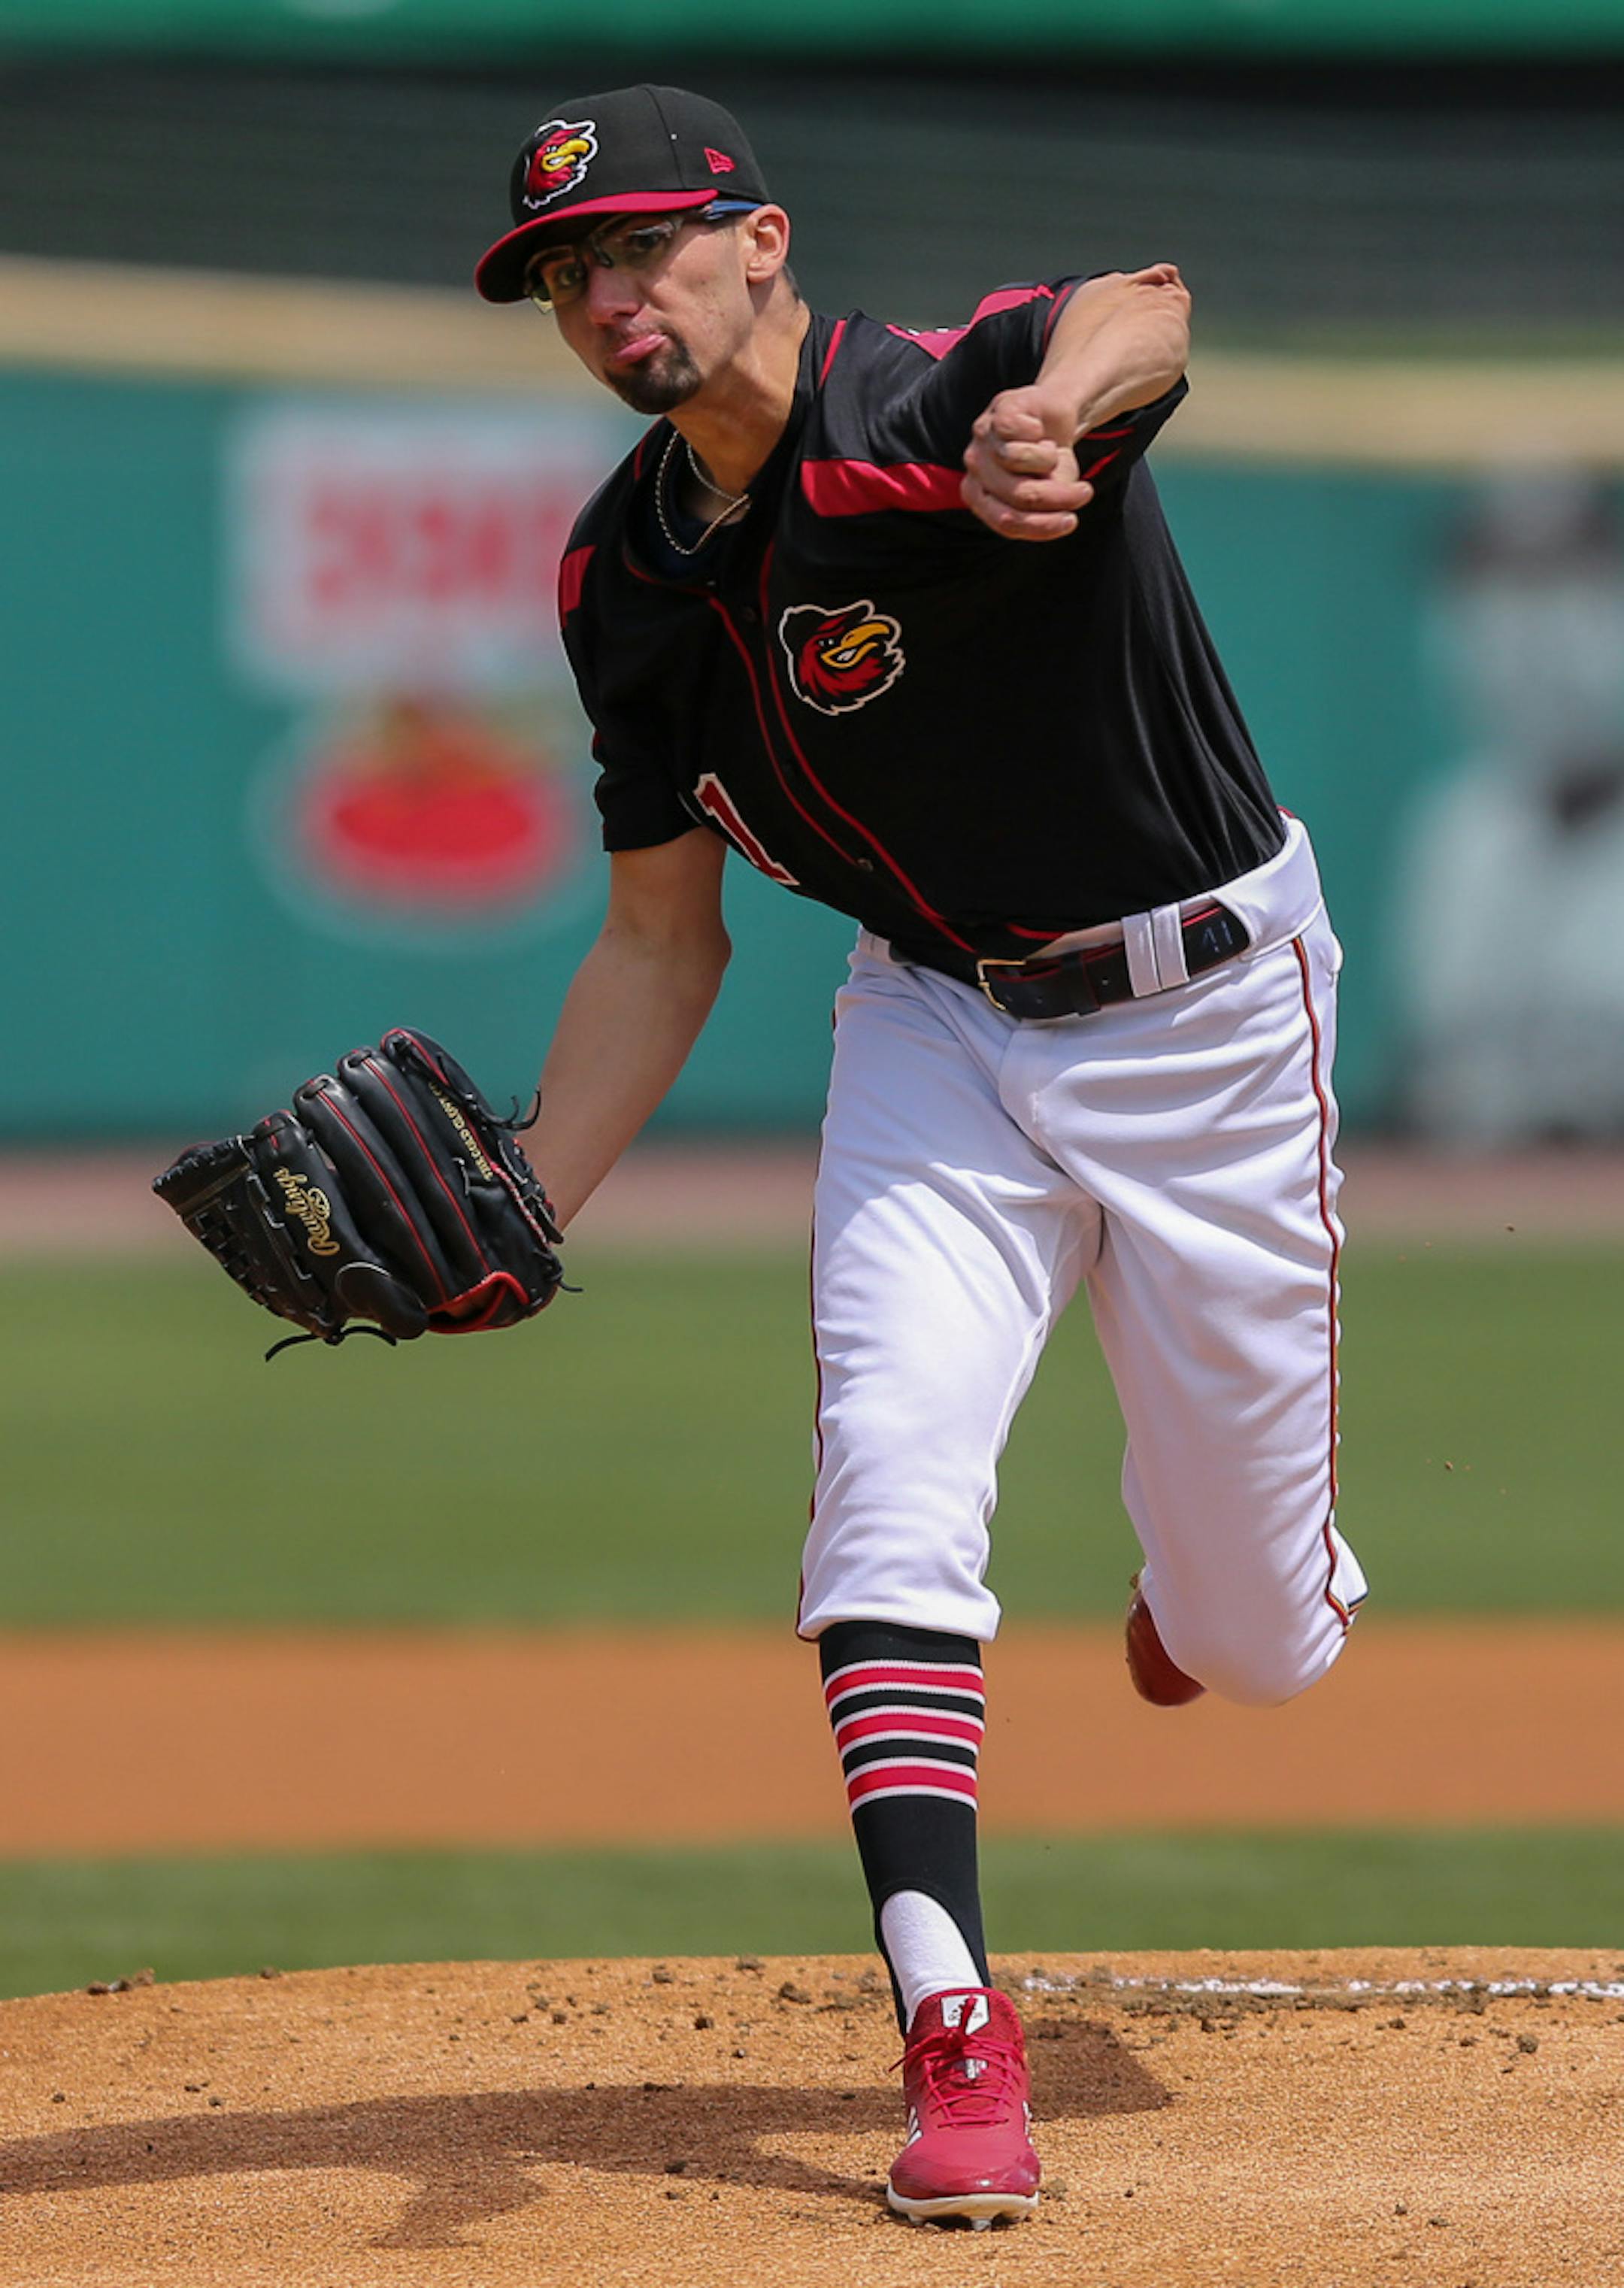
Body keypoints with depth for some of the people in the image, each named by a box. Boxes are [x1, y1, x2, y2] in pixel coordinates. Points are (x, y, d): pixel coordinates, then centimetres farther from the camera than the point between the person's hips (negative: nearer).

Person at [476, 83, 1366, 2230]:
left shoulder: (950, 405, -25)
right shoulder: (627, 578, -4)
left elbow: (1145, 316, -50)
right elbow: (665, 941, 4)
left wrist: (1057, 412, -74)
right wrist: (525, 1210, -8)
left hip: (1210, 1011, -4)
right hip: (939, 1023, 4)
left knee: (1254, 1641, 5)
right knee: (893, 1461, -21)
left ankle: (1217, 1573, 44)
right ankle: (953, 2026, -22)